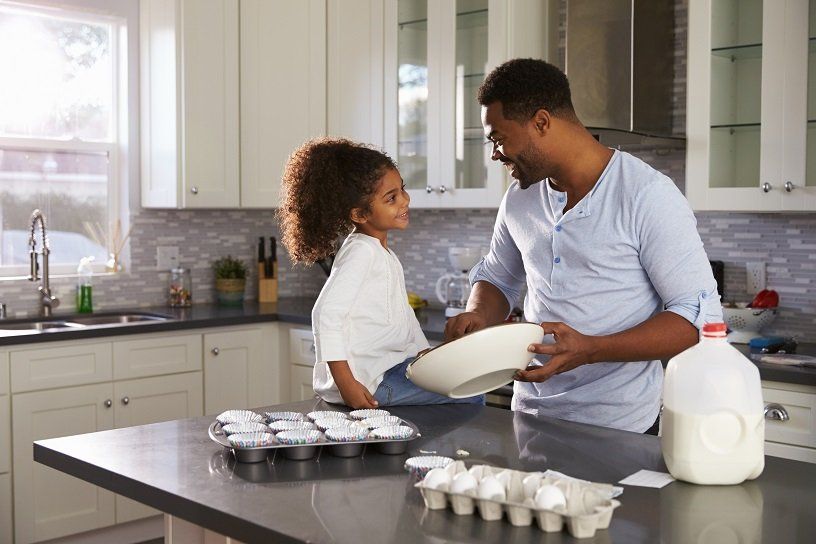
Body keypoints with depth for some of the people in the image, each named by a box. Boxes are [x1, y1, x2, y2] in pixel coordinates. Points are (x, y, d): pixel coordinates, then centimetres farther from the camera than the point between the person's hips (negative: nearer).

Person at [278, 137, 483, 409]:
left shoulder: (382, 252, 14)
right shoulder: (361, 251, -16)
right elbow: (327, 314, -25)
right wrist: (346, 384, -26)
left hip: (392, 363, 10)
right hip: (366, 380, -10)